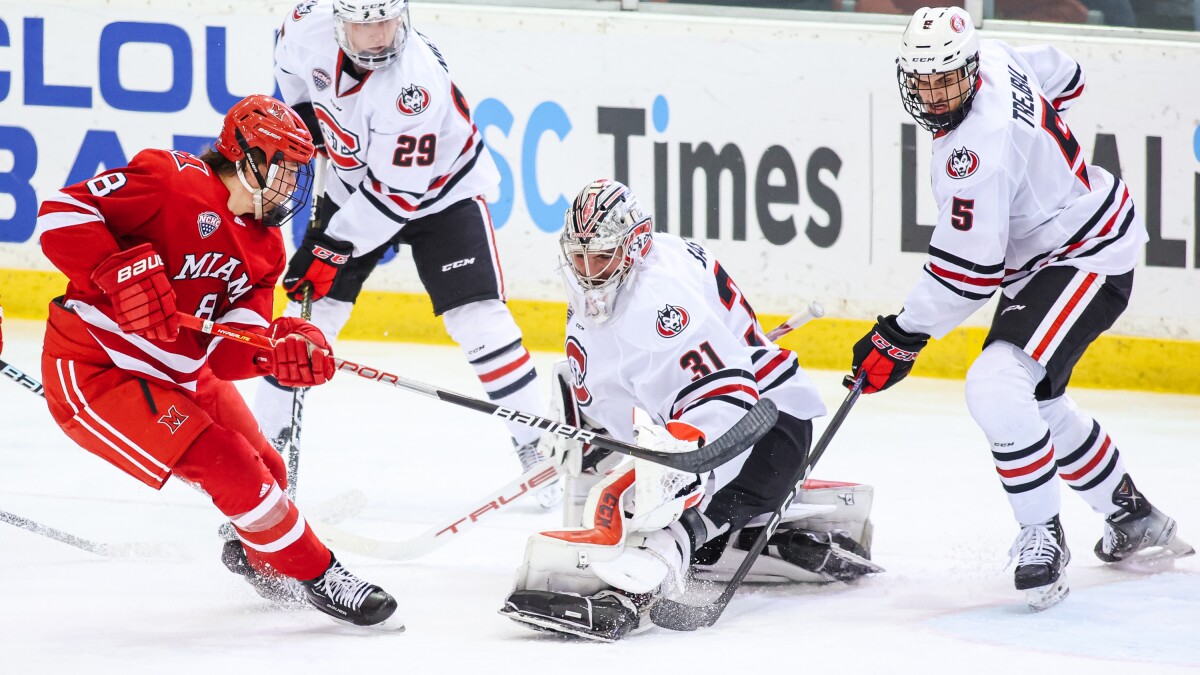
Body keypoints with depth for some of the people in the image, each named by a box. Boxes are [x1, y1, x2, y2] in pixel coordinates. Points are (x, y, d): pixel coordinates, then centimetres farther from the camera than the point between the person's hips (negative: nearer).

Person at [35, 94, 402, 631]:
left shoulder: (263, 246, 6)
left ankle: (258, 557, 47)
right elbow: (62, 213, -25)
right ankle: (317, 576, -3)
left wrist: (280, 348, -24)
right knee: (230, 467, -18)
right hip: (95, 372, -9)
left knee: (264, 470, 15)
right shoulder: (174, 181, -19)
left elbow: (226, 354, -3)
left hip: (179, 374, 9)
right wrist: (122, 273, -36)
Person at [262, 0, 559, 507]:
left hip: (439, 186, -5)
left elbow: (396, 194, -32)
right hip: (355, 182, 5)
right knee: (311, 308, 0)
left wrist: (331, 248, -29)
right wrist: (302, 115, 5)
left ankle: (538, 447, -8)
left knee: (477, 318, -16)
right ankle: (266, 436, 11)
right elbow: (289, 61, 8)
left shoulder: (417, 83, -37)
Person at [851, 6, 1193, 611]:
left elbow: (968, 270, -29)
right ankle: (1134, 520, 38)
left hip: (1087, 260, -11)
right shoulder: (995, 61, -5)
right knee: (1036, 404, 21)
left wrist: (899, 338, -22)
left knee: (997, 387, -26)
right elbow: (1063, 78, 18)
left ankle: (1042, 537, -13)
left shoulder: (976, 147, -32)